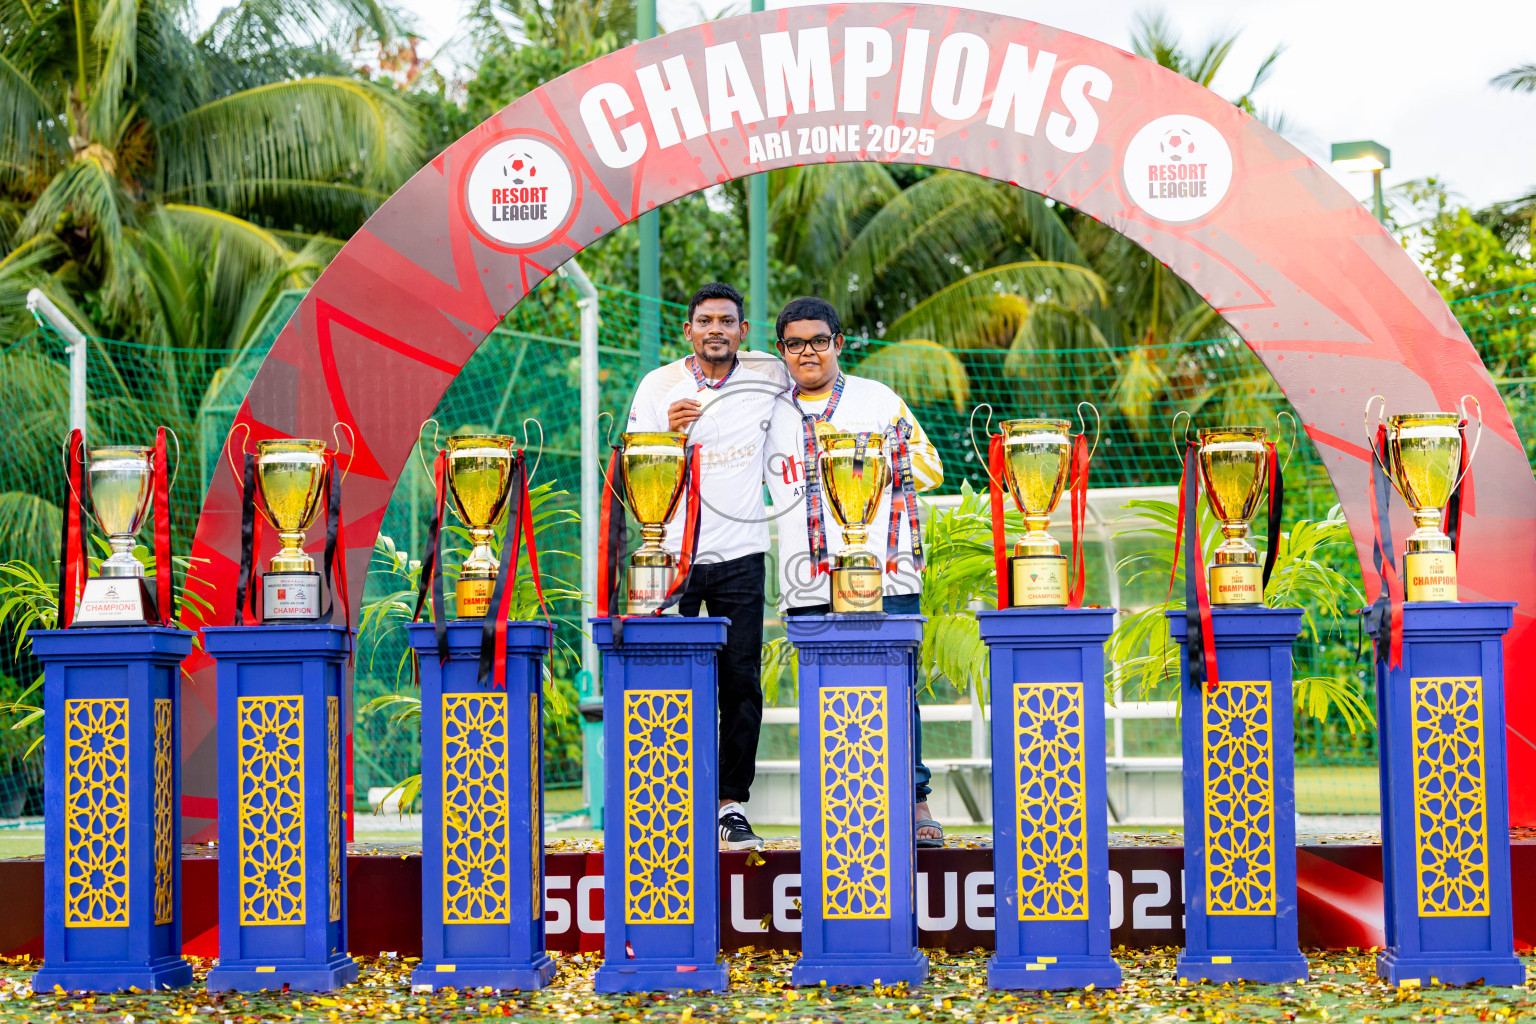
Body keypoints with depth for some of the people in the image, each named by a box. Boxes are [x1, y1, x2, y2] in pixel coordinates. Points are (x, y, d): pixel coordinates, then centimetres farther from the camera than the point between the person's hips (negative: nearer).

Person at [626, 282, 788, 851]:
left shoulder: (770, 378, 4)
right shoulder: (658, 387, 1)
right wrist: (667, 432, -17)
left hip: (741, 554, 1)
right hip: (672, 553, -1)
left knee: (741, 682, -1)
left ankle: (732, 805, 6)